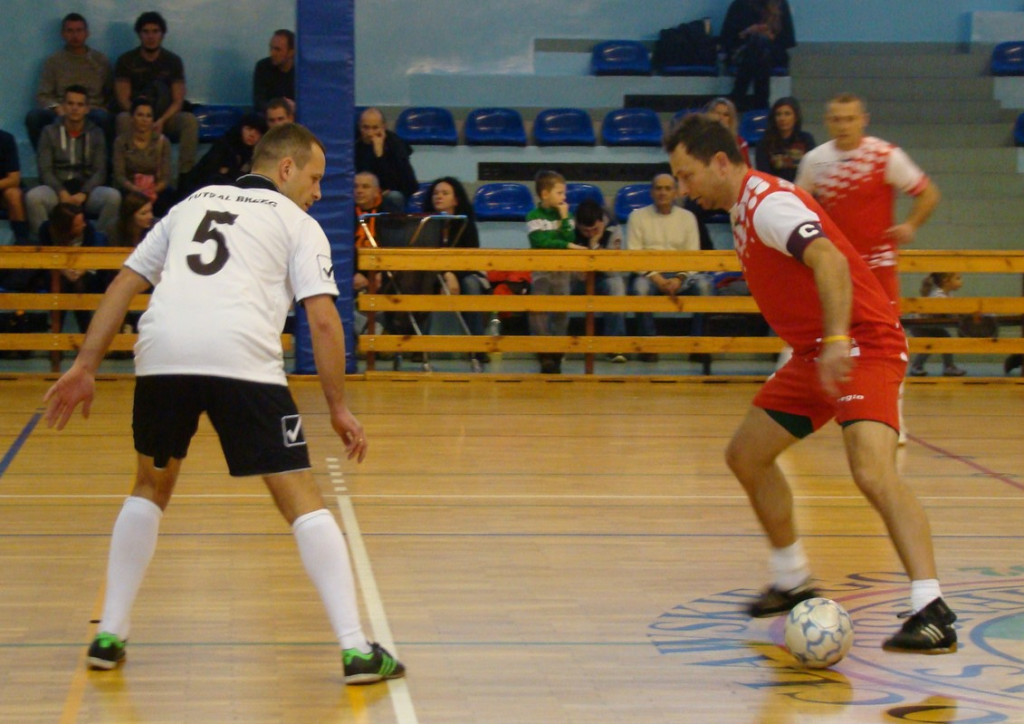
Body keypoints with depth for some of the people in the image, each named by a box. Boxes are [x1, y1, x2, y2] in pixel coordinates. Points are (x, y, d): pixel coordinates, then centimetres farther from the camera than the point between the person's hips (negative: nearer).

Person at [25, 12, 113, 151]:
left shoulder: (100, 60, 15)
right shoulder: (53, 61, 13)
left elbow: (110, 95, 13)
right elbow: (42, 96, 5)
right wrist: (56, 107, -17)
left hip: (91, 113, -1)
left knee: (102, 118, -37)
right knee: (33, 116, -31)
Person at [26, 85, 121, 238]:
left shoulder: (96, 134, 10)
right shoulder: (50, 132, 8)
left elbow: (99, 171, 2)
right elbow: (45, 170, 0)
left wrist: (83, 194, -17)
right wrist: (62, 193, -19)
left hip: (86, 190, 1)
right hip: (57, 189, -1)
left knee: (113, 196, -31)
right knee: (33, 197, -34)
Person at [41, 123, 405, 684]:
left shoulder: (193, 204, 30)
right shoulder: (297, 224, 17)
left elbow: (123, 286, 23)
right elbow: (323, 320, 5)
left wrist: (85, 366, 22)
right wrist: (338, 407, 9)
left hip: (161, 351, 4)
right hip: (243, 358, -4)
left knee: (151, 487, 25)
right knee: (300, 497, 3)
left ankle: (110, 635, 24)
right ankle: (356, 649, -1)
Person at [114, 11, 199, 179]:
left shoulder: (173, 61, 4)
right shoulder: (126, 61, 1)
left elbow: (178, 101, -3)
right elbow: (123, 99, -4)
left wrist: (161, 121, -22)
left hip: (165, 117, 1)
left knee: (190, 120, -29)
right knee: (123, 119, -35)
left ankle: (185, 173, -33)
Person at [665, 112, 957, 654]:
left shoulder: (768, 204, -18)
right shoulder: (744, 208, 12)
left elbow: (829, 261, -34)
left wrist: (837, 340, -46)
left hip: (863, 345, -10)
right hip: (815, 353, 10)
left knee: (872, 470, -27)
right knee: (746, 455, 13)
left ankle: (932, 610, -30)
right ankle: (793, 582, 27)